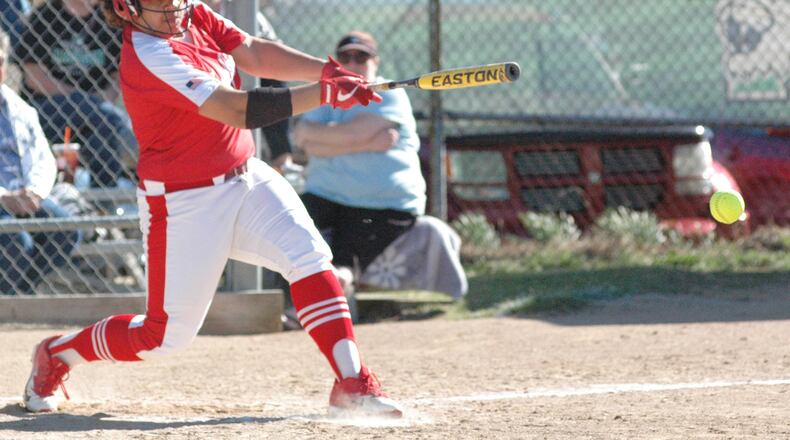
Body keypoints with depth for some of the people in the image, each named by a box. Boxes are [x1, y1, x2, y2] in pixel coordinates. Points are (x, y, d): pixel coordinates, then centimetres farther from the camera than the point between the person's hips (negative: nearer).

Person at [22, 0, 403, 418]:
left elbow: (255, 55, -4)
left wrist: (327, 70, -20)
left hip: (247, 178, 7)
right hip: (185, 205, -7)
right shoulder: (149, 58, -26)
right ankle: (57, 354, 25)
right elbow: (238, 110, -30)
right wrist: (324, 92, -32)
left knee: (309, 254, -15)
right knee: (167, 335, 1)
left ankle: (352, 383, -14)